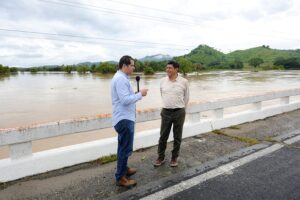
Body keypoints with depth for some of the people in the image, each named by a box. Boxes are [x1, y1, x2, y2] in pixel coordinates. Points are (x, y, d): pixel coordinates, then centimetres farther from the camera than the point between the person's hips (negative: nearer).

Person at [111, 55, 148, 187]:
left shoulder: (121, 77, 15)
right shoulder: (121, 79, -19)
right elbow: (125, 100, -26)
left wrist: (137, 94, 6)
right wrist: (140, 94, -15)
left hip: (124, 117, 11)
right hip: (124, 119, -11)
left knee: (123, 147, 21)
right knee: (126, 148, -2)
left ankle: (123, 168, 37)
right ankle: (120, 177, 10)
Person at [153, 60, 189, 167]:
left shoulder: (184, 81, -6)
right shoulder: (162, 81, 1)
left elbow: (186, 97, 8)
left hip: (179, 112, -2)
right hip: (166, 112, 2)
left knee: (177, 137, 9)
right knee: (163, 136, 8)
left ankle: (174, 158, 26)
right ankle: (160, 157, 24)